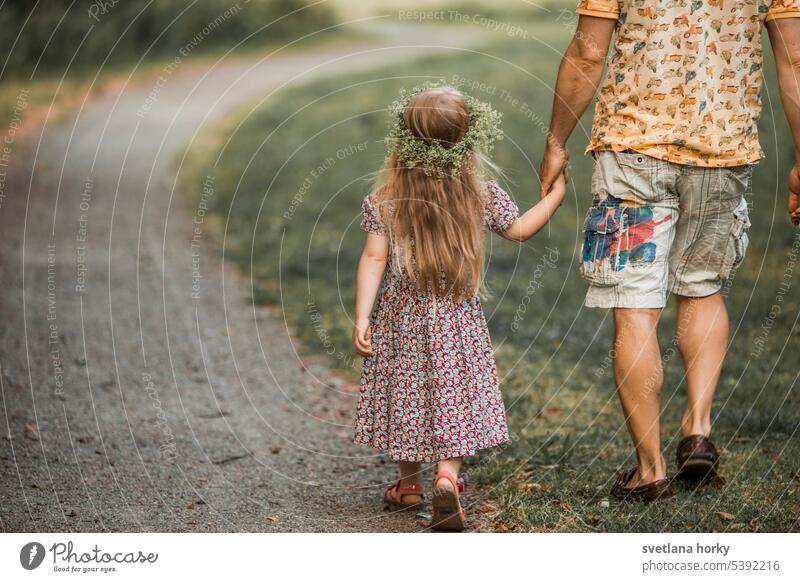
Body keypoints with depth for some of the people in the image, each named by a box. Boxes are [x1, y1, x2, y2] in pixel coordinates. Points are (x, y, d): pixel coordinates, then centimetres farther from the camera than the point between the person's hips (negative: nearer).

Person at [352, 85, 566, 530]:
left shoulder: (386, 200, -10)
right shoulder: (483, 196, -7)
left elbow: (374, 259, -10)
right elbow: (520, 229, 8)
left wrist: (362, 317, -7)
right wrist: (557, 193, 20)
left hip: (400, 320, 1)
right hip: (457, 321, -1)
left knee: (407, 394, 15)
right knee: (454, 396, 4)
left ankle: (409, 483, 29)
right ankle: (447, 477, -16)